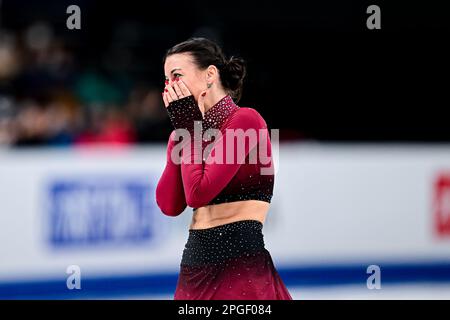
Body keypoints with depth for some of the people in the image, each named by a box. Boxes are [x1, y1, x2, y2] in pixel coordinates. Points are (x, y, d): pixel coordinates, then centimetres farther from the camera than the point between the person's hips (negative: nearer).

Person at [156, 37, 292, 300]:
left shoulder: (245, 120, -9)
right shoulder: (188, 130, 12)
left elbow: (198, 194, -17)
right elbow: (169, 206, 0)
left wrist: (190, 130, -6)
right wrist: (183, 130, 0)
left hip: (240, 264, -7)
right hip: (195, 267, 7)